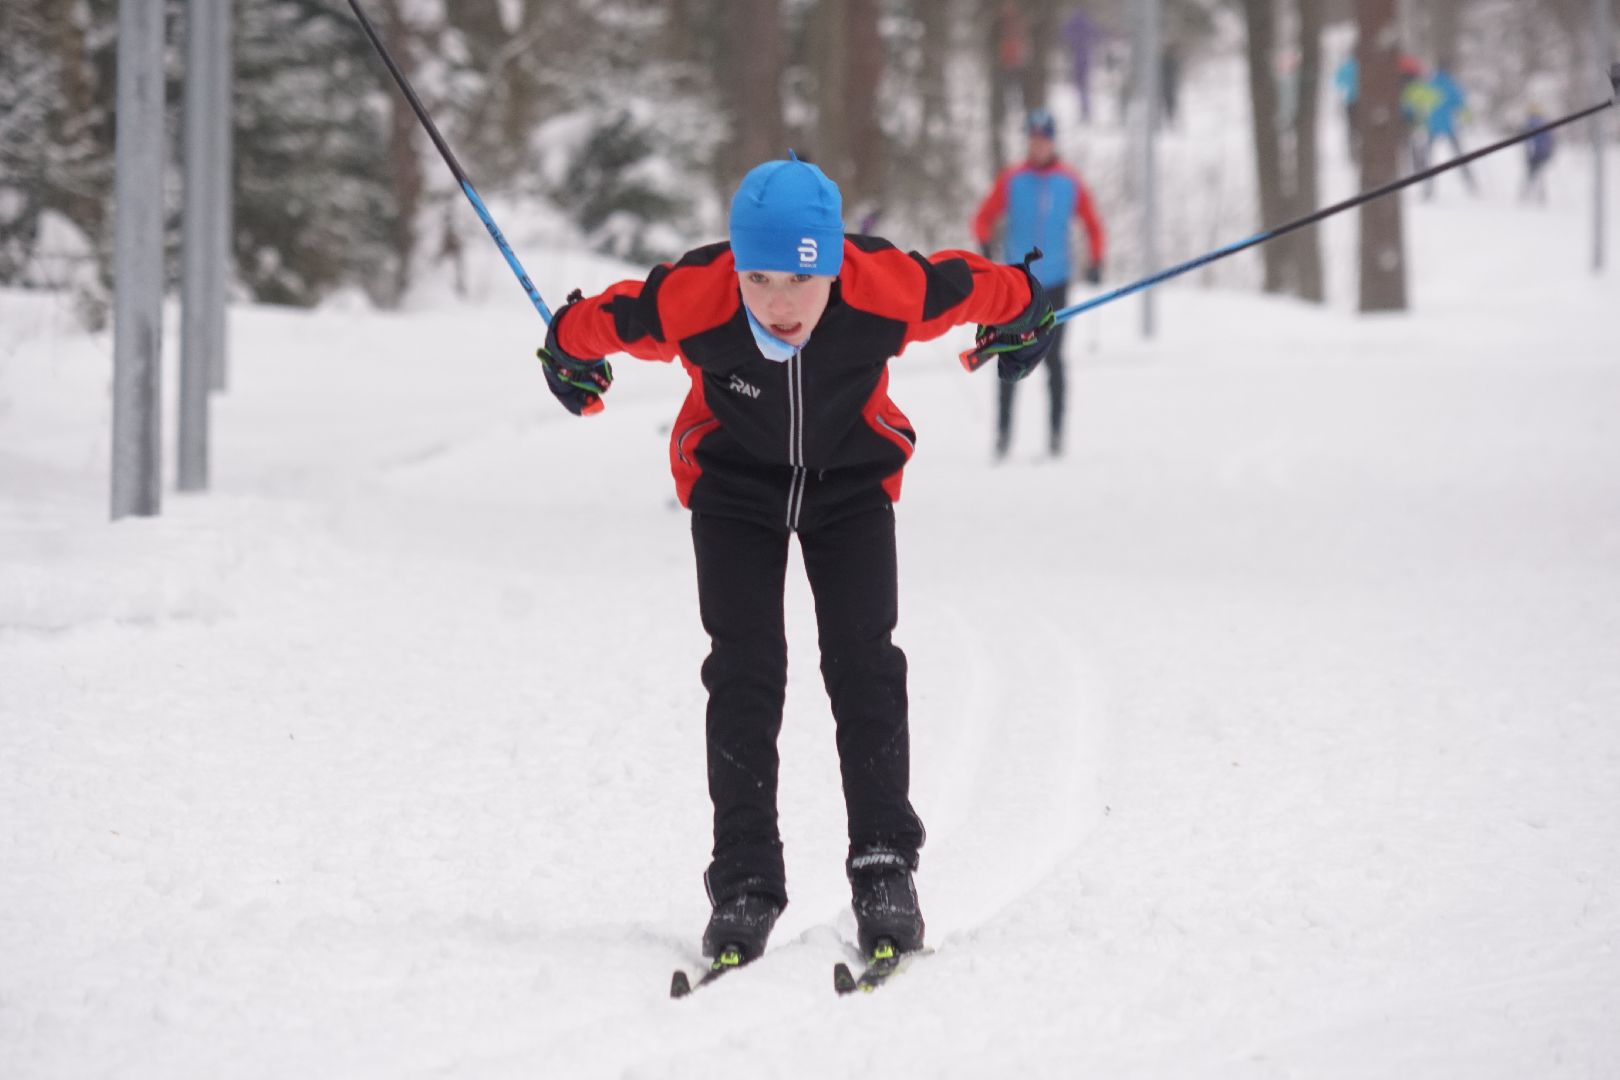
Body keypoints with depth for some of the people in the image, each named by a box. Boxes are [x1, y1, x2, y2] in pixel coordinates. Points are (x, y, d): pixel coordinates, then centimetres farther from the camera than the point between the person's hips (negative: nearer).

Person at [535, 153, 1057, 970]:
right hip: (735, 483, 0)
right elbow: (595, 320, -13)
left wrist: (1022, 318, 9)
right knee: (745, 671, -9)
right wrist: (568, 358, 9)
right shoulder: (689, 302, -35)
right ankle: (745, 882, -5)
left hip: (852, 480, 0)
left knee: (863, 663, -9)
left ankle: (884, 866, -1)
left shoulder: (889, 291, -35)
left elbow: (984, 287, -13)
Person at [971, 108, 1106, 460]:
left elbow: (1093, 225, 8)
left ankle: (1057, 432, 4)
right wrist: (984, 246, -16)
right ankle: (1003, 430, 2)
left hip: (1055, 284, 0)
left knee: (1053, 358, 0)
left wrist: (1095, 263, -4)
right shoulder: (1011, 180, -1)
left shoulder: (1071, 183, 1)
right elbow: (984, 218, 3)